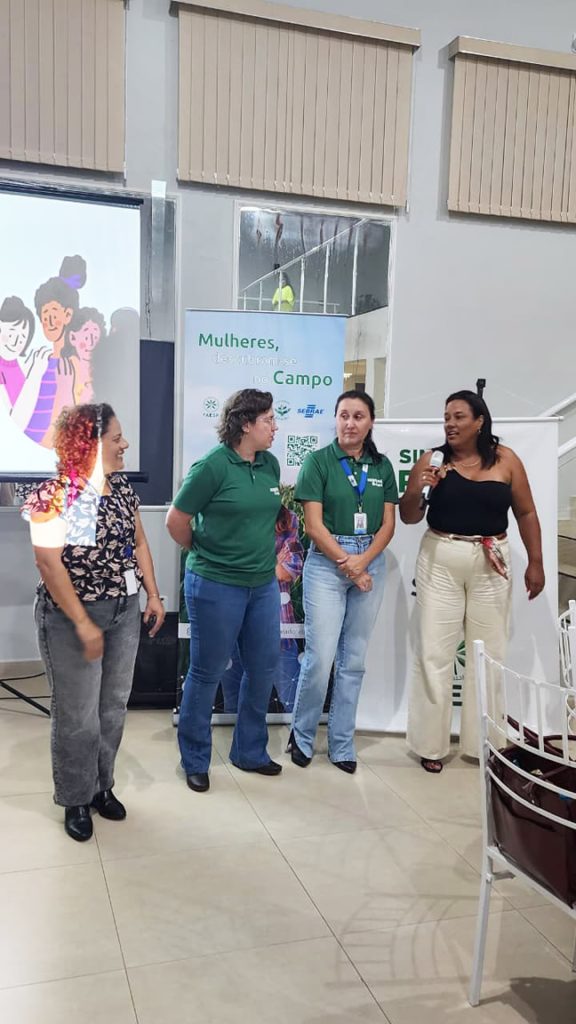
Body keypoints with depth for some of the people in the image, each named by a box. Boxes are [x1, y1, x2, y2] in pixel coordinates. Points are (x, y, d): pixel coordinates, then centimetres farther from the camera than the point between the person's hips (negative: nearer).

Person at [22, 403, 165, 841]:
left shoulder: (121, 487, 3)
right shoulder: (54, 495, -17)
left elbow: (139, 542, 11)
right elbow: (49, 564, -19)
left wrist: (154, 595, 5)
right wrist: (83, 624, -21)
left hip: (125, 613, 6)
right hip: (72, 618, -6)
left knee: (114, 707, 15)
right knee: (78, 716, 5)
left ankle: (103, 785, 34)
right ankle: (76, 800, 25)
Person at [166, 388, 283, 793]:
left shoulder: (270, 464, 4)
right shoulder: (213, 465, -16)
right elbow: (177, 521, -9)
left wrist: (265, 554, 13)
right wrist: (206, 553, 4)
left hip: (263, 584, 7)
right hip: (217, 586, -7)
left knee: (264, 667, 14)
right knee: (208, 672, 7)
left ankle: (251, 752, 33)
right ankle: (195, 761, 25)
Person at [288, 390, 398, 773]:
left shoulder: (382, 466, 8)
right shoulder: (318, 461, -3)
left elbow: (388, 525, 6)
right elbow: (314, 525, -8)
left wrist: (362, 561, -10)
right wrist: (347, 566, -10)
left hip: (371, 563, 4)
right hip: (326, 562, -4)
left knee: (354, 661, 9)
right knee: (320, 659, -7)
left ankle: (342, 744, 21)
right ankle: (301, 737, 16)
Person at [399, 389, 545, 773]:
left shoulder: (505, 459, 0)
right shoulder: (432, 460, -1)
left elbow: (526, 513, 7)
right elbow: (408, 517, 1)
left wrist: (536, 562, 2)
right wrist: (417, 489, -18)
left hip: (490, 565, 1)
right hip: (440, 562, -1)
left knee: (489, 653, 9)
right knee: (435, 652, 2)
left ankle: (484, 742, 25)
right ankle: (431, 743, 14)